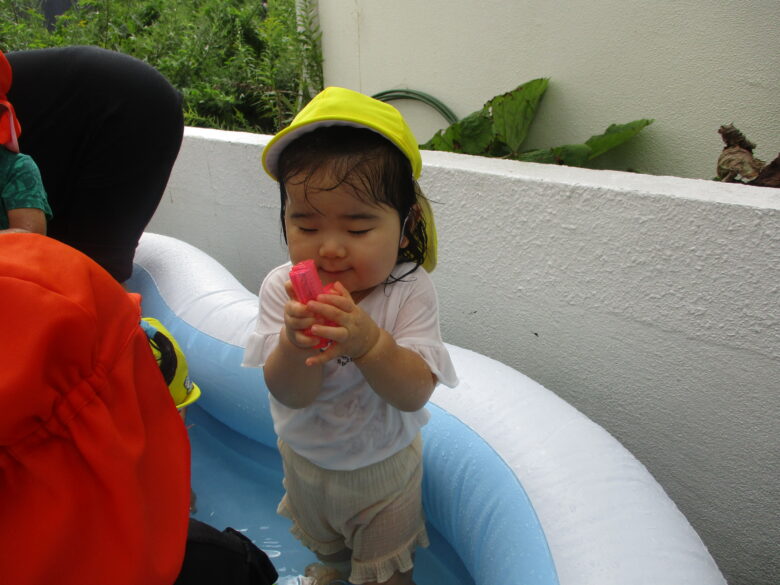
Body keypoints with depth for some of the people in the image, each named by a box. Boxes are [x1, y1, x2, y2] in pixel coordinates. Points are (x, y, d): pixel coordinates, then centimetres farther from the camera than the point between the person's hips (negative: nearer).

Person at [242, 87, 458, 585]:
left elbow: (414, 393, -32)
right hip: (305, 457, 4)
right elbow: (291, 395, -27)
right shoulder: (282, 289, -23)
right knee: (320, 540, 36)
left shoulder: (410, 290, -28)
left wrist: (368, 341, -50)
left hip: (383, 466, -3)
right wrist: (295, 341, -48)